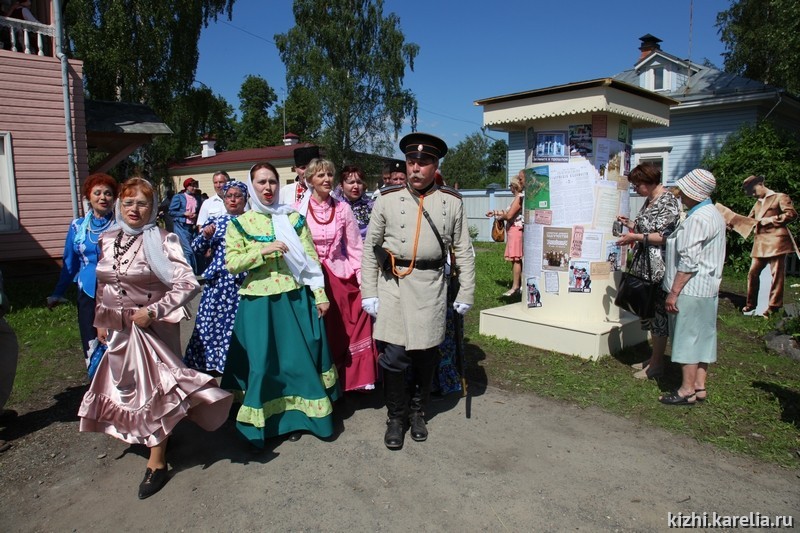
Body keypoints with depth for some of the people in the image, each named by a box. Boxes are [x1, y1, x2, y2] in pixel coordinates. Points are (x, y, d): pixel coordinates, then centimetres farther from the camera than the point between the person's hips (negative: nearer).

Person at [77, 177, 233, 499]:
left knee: (152, 388, 1)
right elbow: (102, 285, 16)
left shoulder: (161, 241, -15)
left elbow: (188, 284, -21)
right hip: (118, 328, 6)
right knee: (125, 385, 17)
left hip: (151, 327, -6)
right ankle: (143, 435, 40)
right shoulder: (108, 240, 4)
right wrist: (101, 321, 17)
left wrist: (153, 311, -25)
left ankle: (157, 461, 14)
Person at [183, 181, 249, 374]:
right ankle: (210, 363, 21)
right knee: (211, 321, 7)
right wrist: (205, 235, -7)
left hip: (243, 282, -3)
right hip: (217, 281, 3)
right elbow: (197, 249, 10)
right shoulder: (215, 221, 11)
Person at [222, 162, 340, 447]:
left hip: (295, 298, 1)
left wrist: (320, 295, -1)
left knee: (299, 356, 7)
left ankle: (295, 415, 25)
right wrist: (263, 250, -17)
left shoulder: (294, 218, 5)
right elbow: (231, 263, -4)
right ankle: (264, 417, 23)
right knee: (263, 360, 4)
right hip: (259, 302, -1)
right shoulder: (240, 223, 3)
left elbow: (311, 258, 4)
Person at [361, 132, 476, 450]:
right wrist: (369, 293, -2)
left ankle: (417, 413, 34)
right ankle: (395, 418, 22)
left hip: (432, 288, 1)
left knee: (426, 356, 12)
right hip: (393, 285, -1)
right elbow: (370, 248, 3)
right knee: (394, 357, 0)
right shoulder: (387, 199, 1)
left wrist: (466, 294, 3)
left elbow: (464, 251, 6)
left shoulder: (452, 202, 4)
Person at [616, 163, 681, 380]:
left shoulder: (668, 202, -13)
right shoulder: (649, 201, 14)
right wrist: (630, 224, 11)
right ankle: (654, 358, 27)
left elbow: (665, 237, -19)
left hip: (657, 268, -9)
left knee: (657, 312, -1)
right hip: (645, 266, 9)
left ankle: (657, 364, 10)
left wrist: (635, 236, -20)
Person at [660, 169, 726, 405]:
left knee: (687, 337, -3)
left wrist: (674, 292, -19)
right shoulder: (714, 214, 14)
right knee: (702, 337, 13)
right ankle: (700, 386, 21)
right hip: (708, 288, 10)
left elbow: (688, 262, -22)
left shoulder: (698, 219, -19)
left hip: (691, 288, -10)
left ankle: (687, 390, 5)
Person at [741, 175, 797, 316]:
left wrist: (771, 220, -11)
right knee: (753, 273, 6)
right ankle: (751, 303, 16)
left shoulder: (780, 197, 3)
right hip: (760, 243, 7)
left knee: (776, 275, -3)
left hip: (776, 241, -7)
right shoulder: (757, 203, 23)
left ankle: (774, 306, 2)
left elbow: (791, 213, -9)